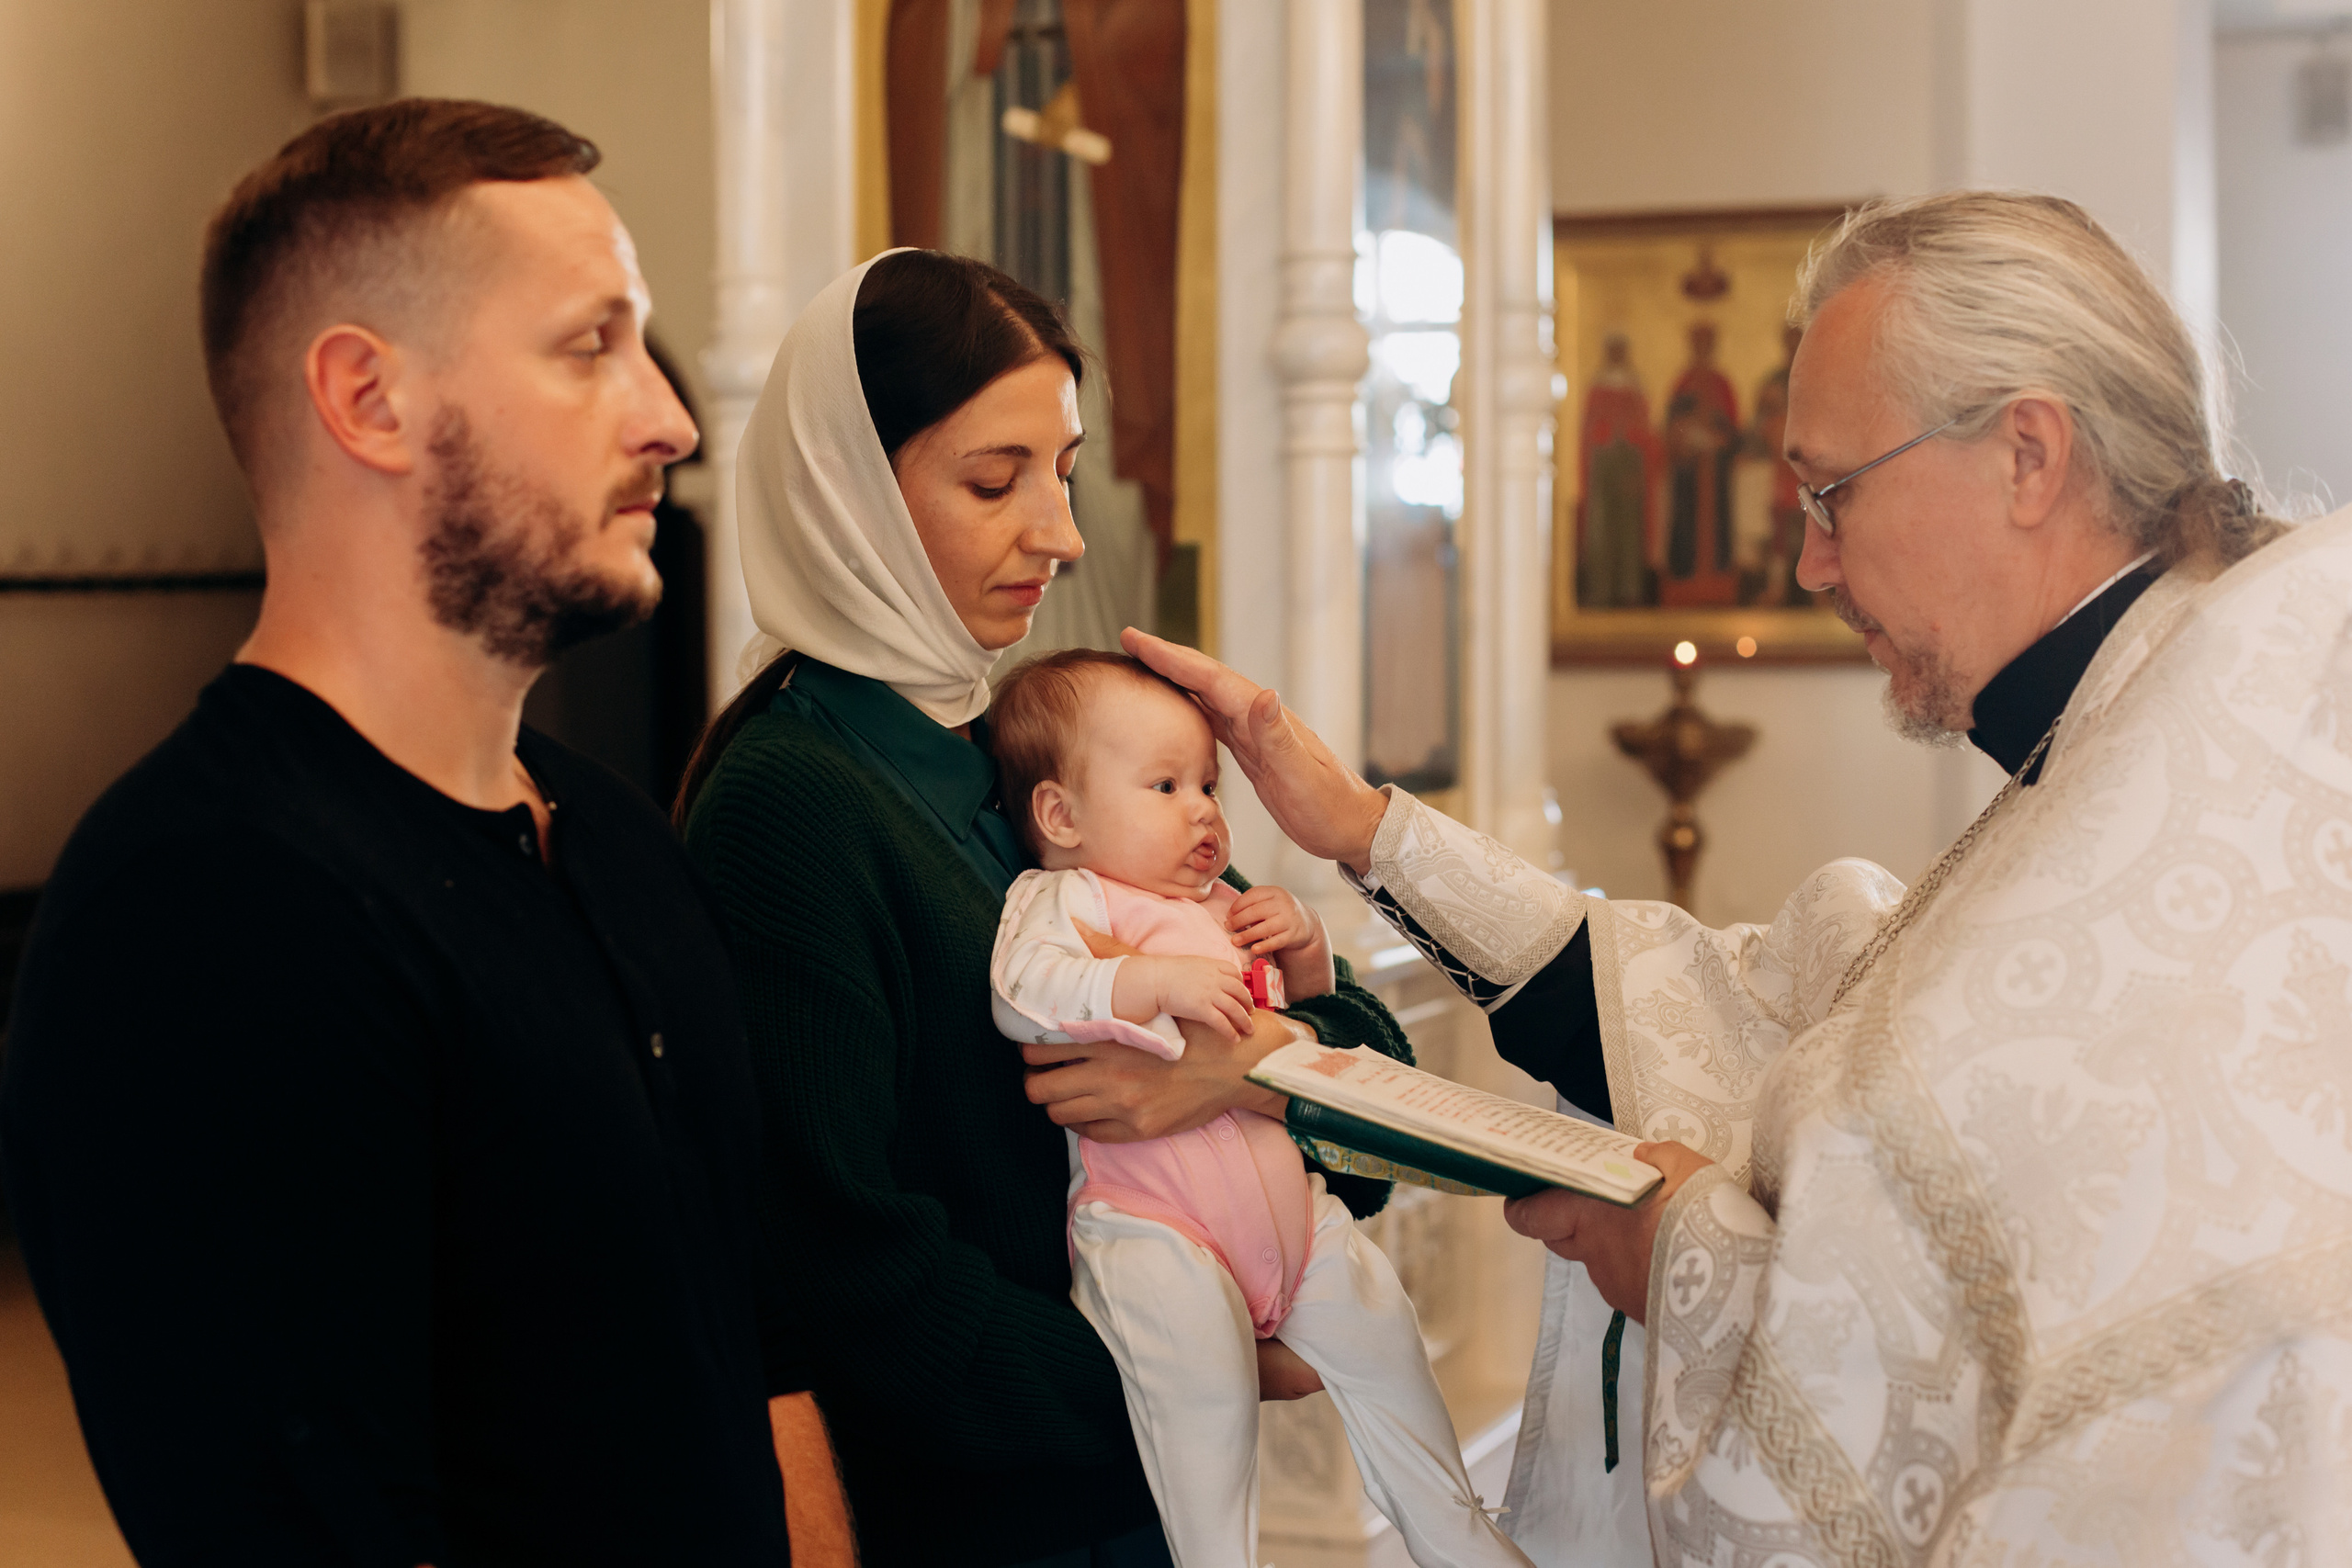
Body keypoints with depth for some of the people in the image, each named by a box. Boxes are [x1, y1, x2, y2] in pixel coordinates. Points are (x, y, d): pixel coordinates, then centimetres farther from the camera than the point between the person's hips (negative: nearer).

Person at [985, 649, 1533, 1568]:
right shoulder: (1062, 899, -2)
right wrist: (1159, 982, -29)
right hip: (1144, 1217, -7)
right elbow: (1021, 990, -23)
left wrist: (1303, 941, 12)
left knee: (1375, 1320, 7)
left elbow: (1304, 997, 34)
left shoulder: (1218, 904, 21)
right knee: (1202, 1358, -26)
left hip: (1285, 1199, 7)